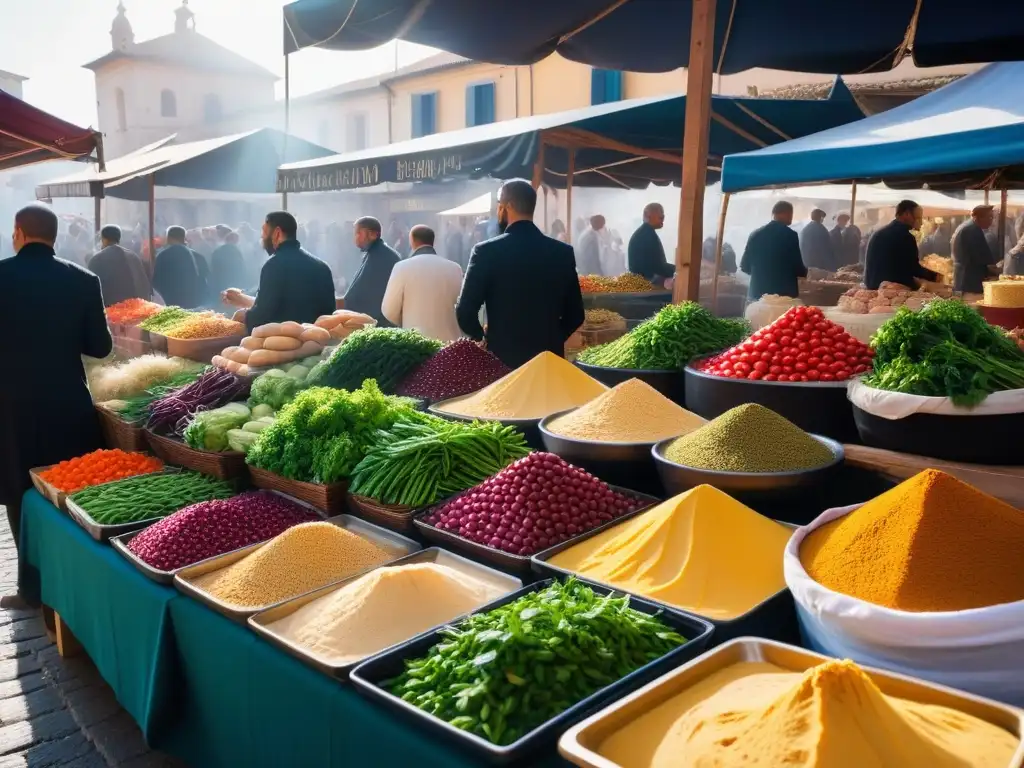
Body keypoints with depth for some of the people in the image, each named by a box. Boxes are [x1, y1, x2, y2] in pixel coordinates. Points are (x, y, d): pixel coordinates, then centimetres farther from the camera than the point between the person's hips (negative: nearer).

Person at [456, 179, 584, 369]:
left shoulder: (486, 251, -9)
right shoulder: (563, 252, 1)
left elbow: (465, 312, -10)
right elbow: (575, 315, 4)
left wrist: (483, 340, 8)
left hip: (502, 359, -3)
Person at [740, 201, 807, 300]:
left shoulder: (756, 234, 5)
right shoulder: (790, 235, -7)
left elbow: (745, 267, 6)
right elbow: (798, 268, -8)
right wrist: (805, 271, 15)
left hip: (758, 293, 4)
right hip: (784, 293, -4)